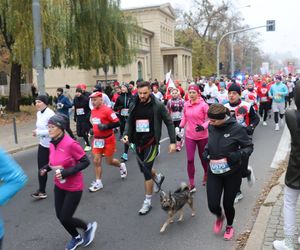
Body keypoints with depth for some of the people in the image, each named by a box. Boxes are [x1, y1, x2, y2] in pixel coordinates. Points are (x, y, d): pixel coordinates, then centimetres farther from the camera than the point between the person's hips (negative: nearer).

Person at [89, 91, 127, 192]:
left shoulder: (107, 110, -19)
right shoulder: (93, 111, 5)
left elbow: (117, 123, -19)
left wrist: (106, 126, -28)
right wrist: (94, 131, 15)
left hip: (108, 140, -6)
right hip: (97, 140, 6)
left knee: (109, 161, 8)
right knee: (96, 161, 2)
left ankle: (121, 166, 40)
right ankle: (98, 182, 13)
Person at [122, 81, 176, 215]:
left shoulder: (158, 105, -11)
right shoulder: (134, 105, 1)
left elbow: (169, 123, -6)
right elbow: (129, 121, 10)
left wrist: (173, 141, -9)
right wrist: (126, 134, -9)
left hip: (151, 142, -5)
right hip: (138, 142, 6)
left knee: (147, 171, -8)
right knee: (143, 168, 19)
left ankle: (147, 202, 9)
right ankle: (158, 177, 53)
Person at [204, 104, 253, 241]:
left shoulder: (237, 129, -19)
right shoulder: (211, 127, -6)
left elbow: (249, 147, -8)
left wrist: (237, 155, -26)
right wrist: (206, 151, -4)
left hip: (232, 174, -3)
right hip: (214, 173, 3)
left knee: (228, 204, 9)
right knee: (213, 205, -1)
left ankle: (229, 226, 44)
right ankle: (219, 217, 39)